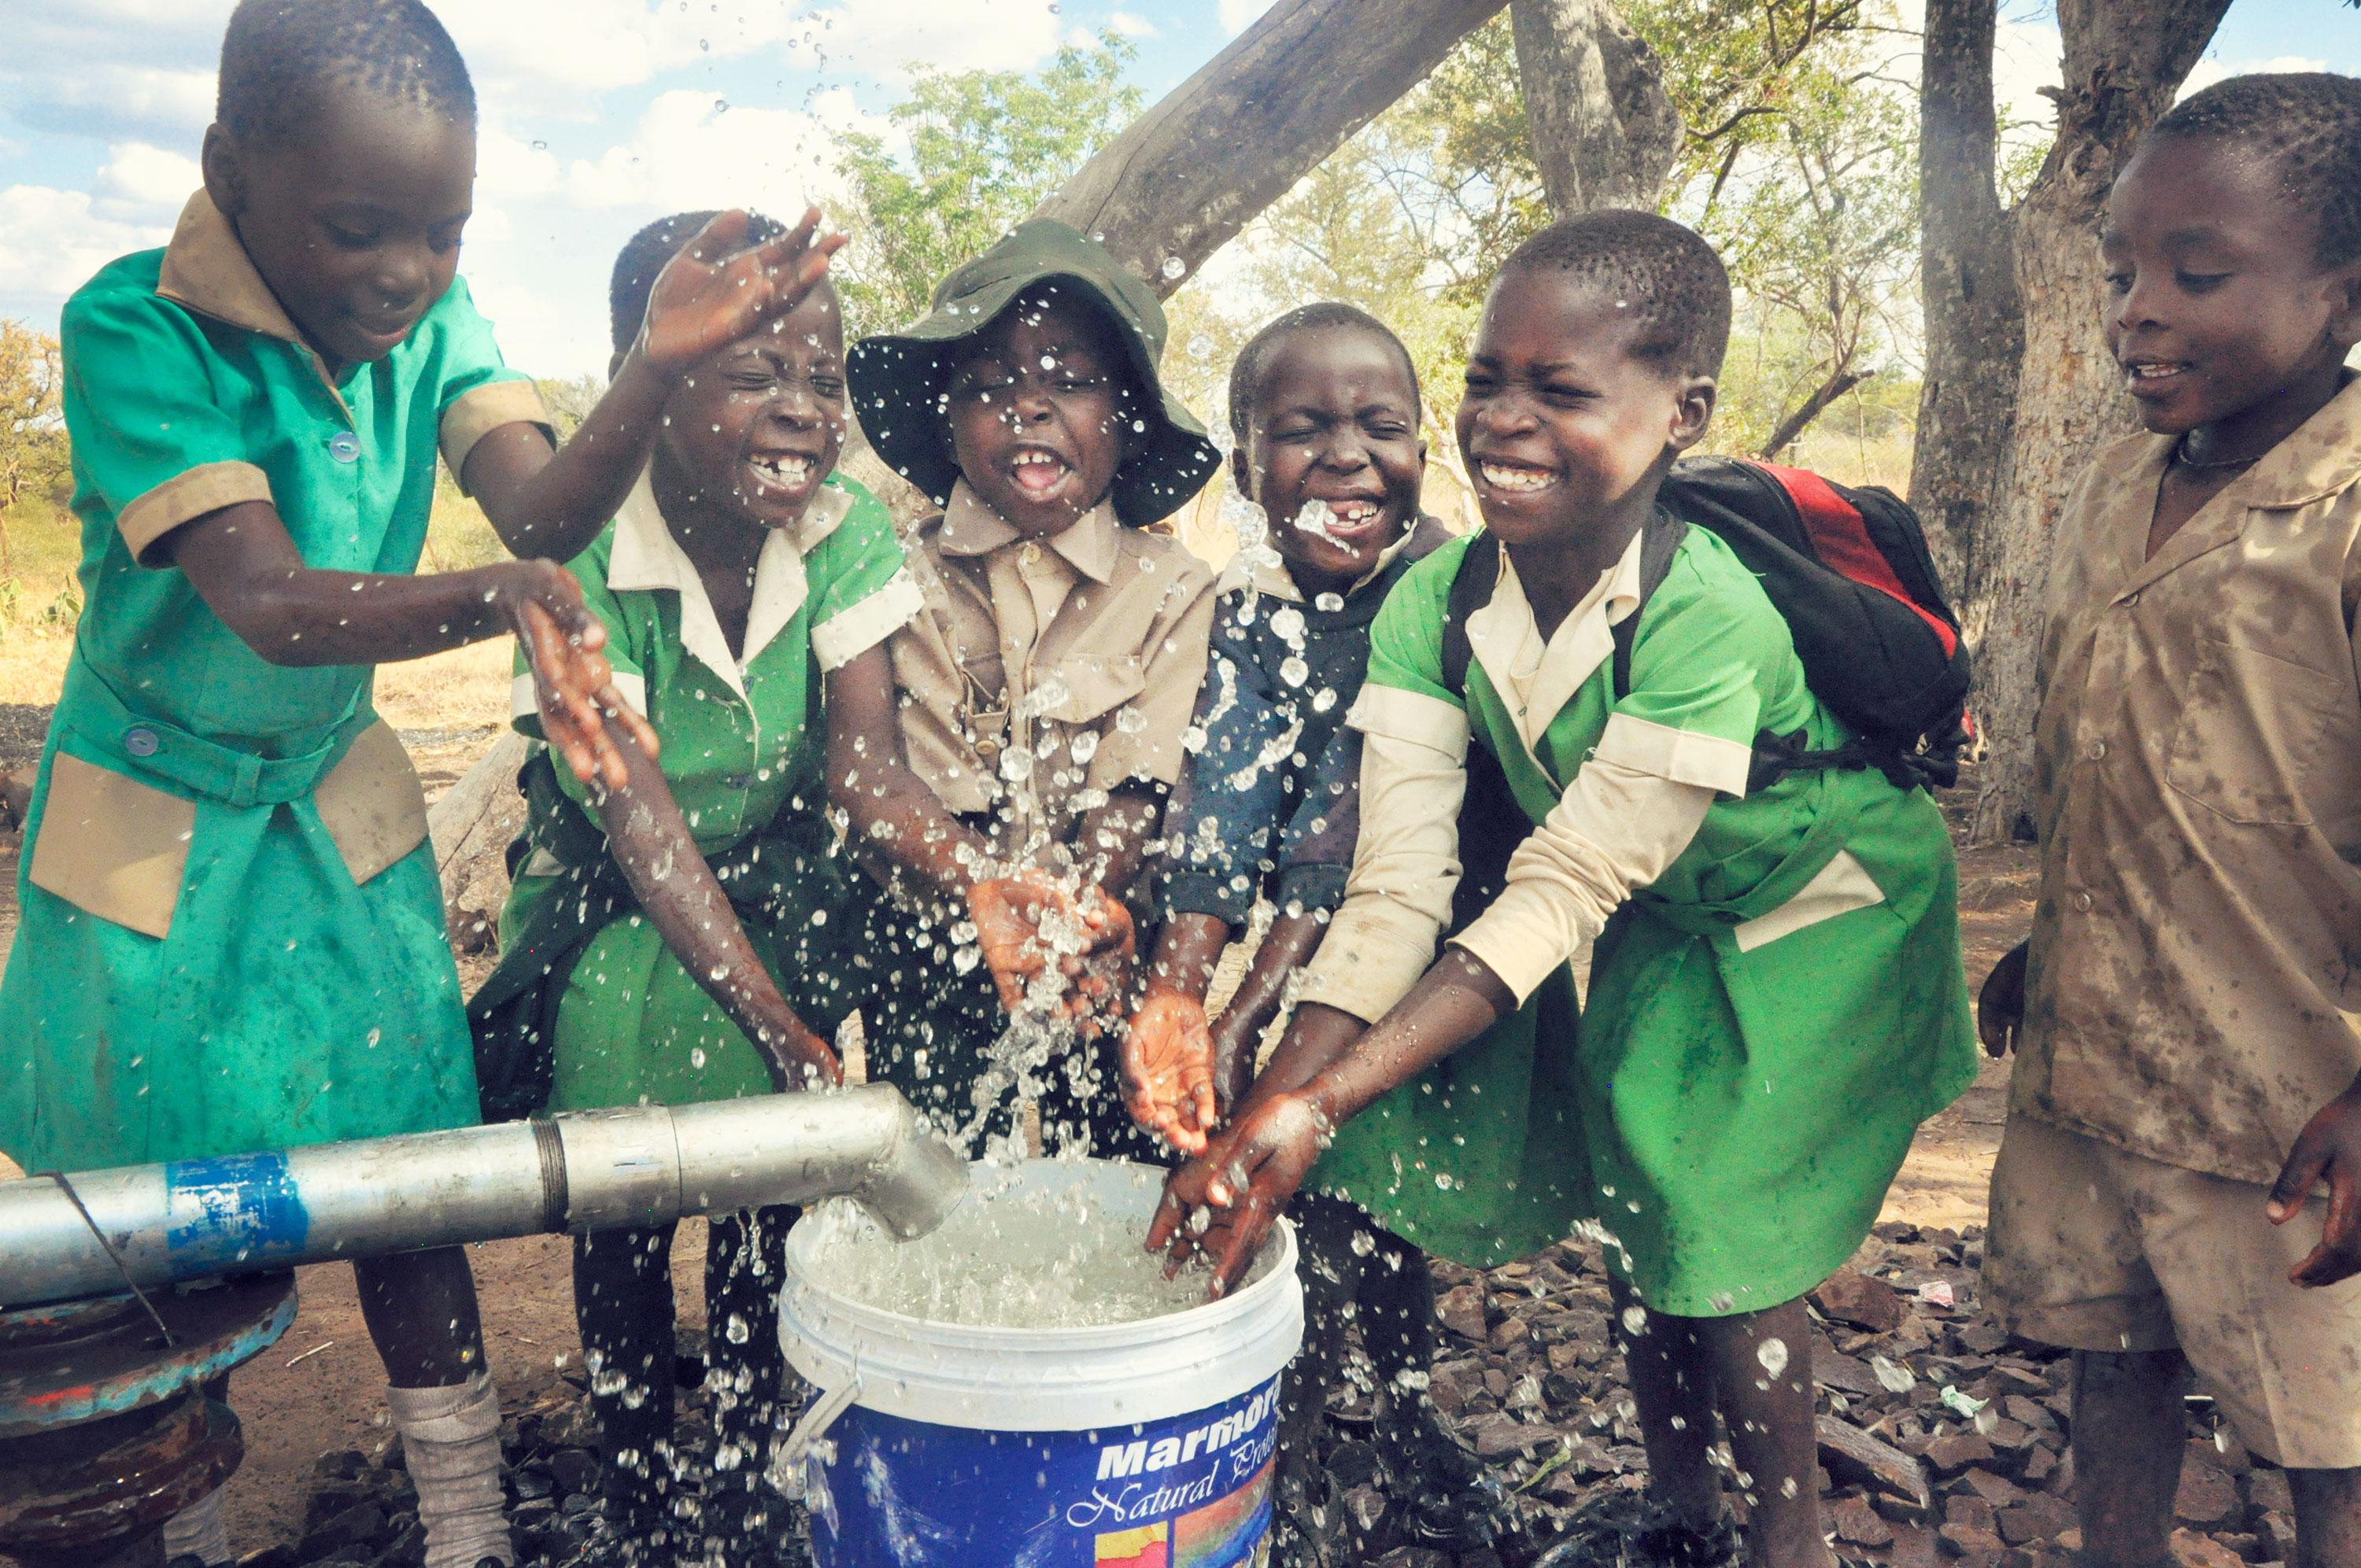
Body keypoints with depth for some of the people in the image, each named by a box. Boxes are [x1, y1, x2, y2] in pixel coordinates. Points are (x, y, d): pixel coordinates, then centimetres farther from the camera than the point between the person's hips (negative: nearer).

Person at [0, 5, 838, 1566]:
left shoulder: (430, 315, -9)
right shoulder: (134, 326, -24)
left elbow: (544, 508, -24)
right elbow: (269, 606, -35)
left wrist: (659, 368, -43)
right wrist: (501, 597, -53)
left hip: (339, 806, 3)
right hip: (153, 822, -3)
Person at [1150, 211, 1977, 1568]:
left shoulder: (1709, 621, -38)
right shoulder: (1432, 605, -22)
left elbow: (1556, 898, -36)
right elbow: (1395, 893, -24)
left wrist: (1316, 1110, -39)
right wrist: (1261, 1118, -34)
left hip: (1827, 912, -5)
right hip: (1662, 916, 5)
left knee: (1721, 1228, -6)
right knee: (1632, 1199, 12)